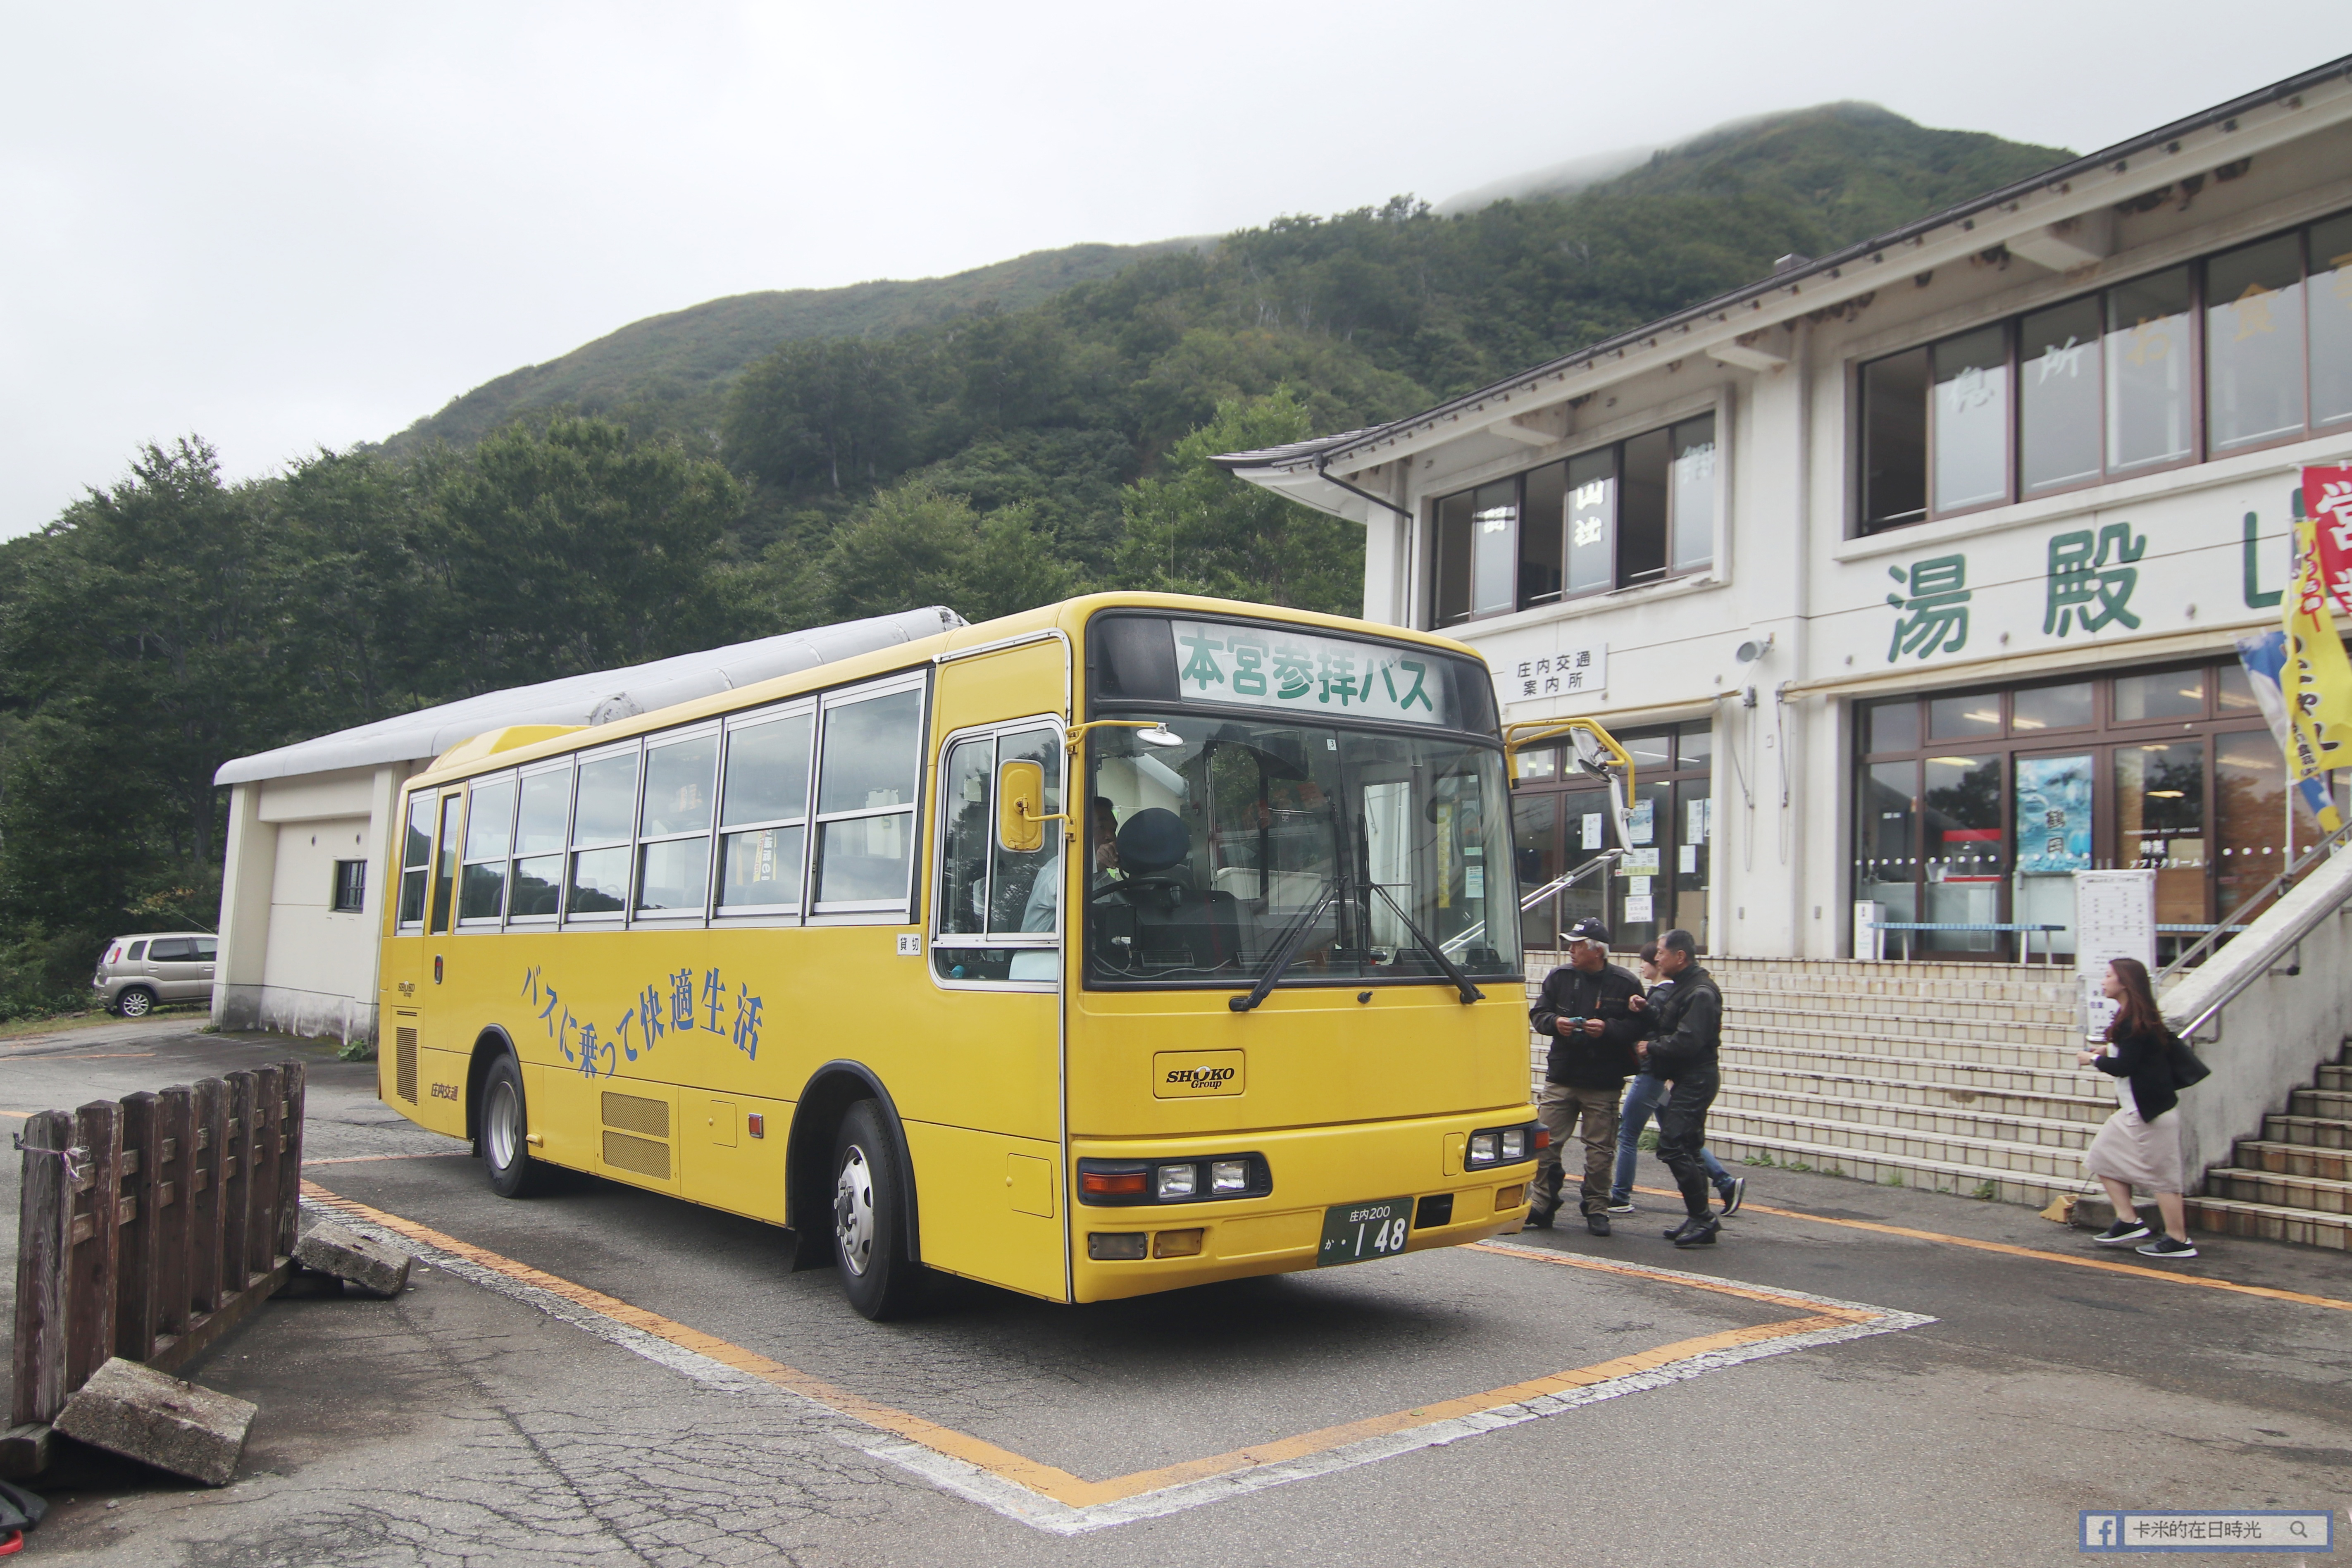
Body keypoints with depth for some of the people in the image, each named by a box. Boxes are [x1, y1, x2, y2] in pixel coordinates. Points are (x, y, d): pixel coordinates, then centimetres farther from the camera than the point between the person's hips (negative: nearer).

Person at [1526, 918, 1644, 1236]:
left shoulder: (1625, 984, -4)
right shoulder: (1559, 977, 4)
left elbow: (1639, 1028, -4)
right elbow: (1537, 1014, 10)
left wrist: (1609, 1029, -20)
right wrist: (1554, 1023, -11)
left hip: (1604, 1083, -2)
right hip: (1560, 1078, 2)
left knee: (1599, 1150, 4)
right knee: (1546, 1144, 1)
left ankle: (1596, 1209, 18)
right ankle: (1541, 1205, 13)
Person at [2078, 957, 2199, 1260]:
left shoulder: (2134, 1023, -19)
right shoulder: (2136, 1019, 12)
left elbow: (2124, 1067, -24)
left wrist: (2093, 1059, -9)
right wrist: (2110, 1052, 8)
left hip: (2150, 1111, -11)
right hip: (2136, 1111, 11)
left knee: (2160, 1173, -2)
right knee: (2103, 1158, 11)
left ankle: (2179, 1241, 6)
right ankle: (2129, 1221, 12)